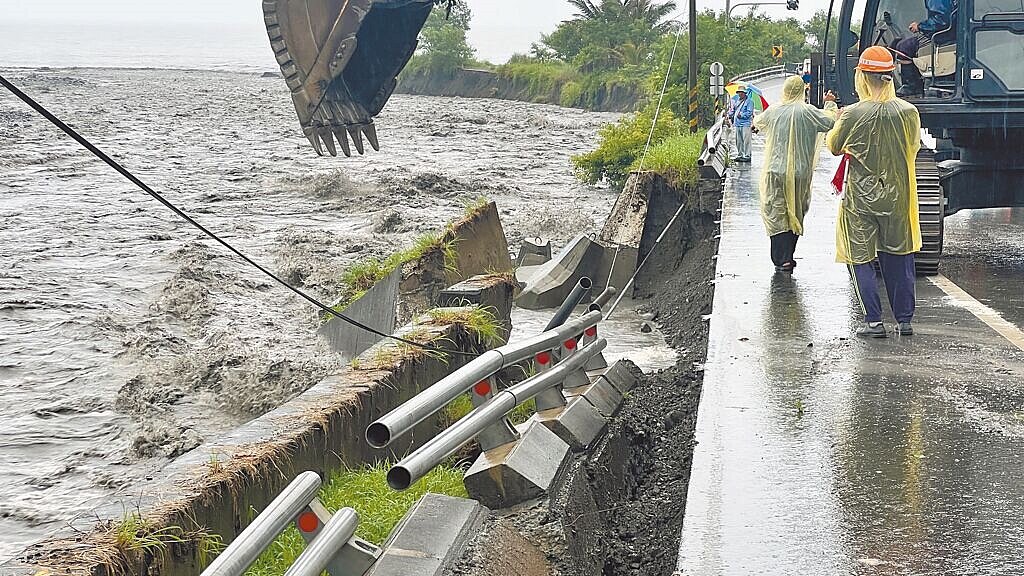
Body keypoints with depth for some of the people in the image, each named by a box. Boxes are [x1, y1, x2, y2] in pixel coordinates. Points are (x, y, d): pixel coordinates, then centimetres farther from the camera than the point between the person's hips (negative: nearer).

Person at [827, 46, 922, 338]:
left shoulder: (854, 114, -16)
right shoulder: (909, 112, -7)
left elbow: (835, 146, 2)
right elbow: (914, 147, 10)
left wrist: (840, 121, 18)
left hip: (860, 197, -3)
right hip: (897, 196, 3)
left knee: (860, 258, 7)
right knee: (898, 257, 14)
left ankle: (874, 320, 2)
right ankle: (904, 319, 16)